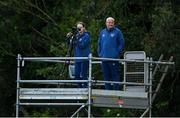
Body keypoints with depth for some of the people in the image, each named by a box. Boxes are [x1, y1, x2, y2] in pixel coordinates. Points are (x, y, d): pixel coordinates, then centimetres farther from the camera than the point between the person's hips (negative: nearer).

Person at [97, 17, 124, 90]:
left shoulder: (117, 32, -1)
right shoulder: (102, 32, 14)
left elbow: (121, 44, -1)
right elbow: (99, 44, 20)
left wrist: (117, 53, -9)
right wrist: (100, 53, 8)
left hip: (114, 58, -5)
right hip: (104, 58, 5)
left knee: (115, 76, -6)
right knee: (106, 76, 9)